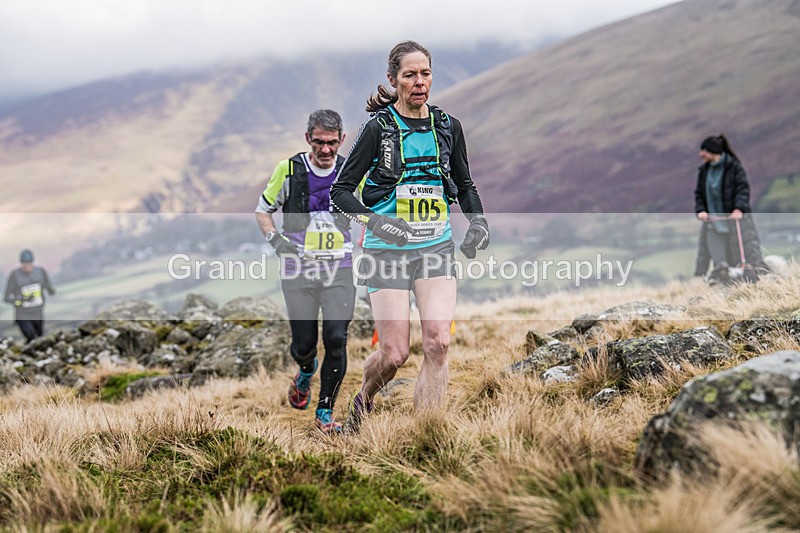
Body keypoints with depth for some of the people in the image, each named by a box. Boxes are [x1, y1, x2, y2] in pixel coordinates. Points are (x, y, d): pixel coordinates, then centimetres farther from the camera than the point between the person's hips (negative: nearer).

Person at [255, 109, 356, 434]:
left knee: (336, 341, -10)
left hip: (339, 271, 1)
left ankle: (325, 411, 7)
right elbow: (262, 211, 8)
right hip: (298, 272, 0)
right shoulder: (289, 169, -4)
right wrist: (275, 239, -9)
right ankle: (306, 372, 43)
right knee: (304, 343, 5)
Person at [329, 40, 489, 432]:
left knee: (438, 342, -13)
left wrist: (478, 222, 3)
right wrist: (375, 222, -20)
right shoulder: (378, 127, -5)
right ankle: (362, 401, 29)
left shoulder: (448, 127, 7)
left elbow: (464, 186, 21)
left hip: (437, 248, 3)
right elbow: (340, 191, -4)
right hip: (388, 252, -3)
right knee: (394, 354, -5)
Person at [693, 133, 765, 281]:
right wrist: (700, 210, -9)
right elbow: (699, 193, 9)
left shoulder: (734, 167, -7)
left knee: (747, 248, -5)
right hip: (712, 219, 4)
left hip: (734, 216, -4)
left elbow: (743, 189, -13)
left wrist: (739, 208, -28)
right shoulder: (703, 170, 8)